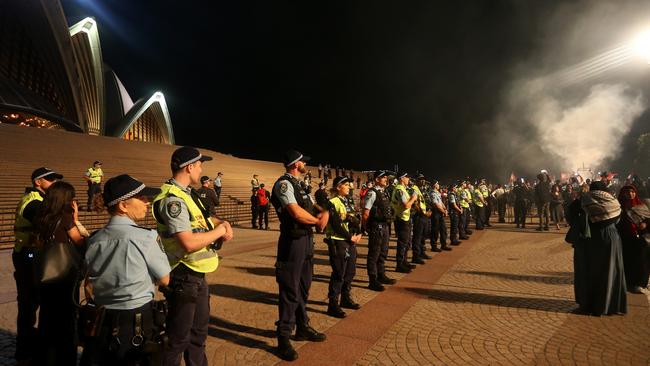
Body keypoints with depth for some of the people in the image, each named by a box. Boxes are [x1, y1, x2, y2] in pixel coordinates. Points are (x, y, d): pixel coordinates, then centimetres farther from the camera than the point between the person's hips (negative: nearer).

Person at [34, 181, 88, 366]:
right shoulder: (65, 217, -16)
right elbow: (81, 243, -7)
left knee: (47, 317, 20)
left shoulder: (41, 217, 1)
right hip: (65, 275, -6)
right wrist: (76, 220, -5)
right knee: (66, 320, 9)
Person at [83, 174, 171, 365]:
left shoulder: (94, 240, -2)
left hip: (100, 321, 5)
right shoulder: (144, 237, -19)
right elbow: (164, 280, -8)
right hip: (137, 324, -5)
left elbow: (90, 283, 8)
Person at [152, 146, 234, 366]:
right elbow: (188, 243, -31)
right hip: (183, 277, -10)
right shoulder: (173, 199, -22)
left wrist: (223, 223, 0)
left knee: (199, 331, 24)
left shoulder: (186, 193, 8)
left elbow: (202, 218, 21)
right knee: (179, 338, 6)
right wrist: (218, 232, -16)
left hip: (197, 274, 10)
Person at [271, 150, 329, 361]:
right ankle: (283, 338, 10)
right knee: (289, 291, -2)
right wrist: (318, 221, -8)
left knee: (303, 287, 19)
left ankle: (302, 328, 35)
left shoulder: (297, 184, 15)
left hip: (306, 240, 10)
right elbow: (297, 213, -25)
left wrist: (323, 213, -5)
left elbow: (309, 207, 19)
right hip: (293, 242, -10)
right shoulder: (283, 184, -15)